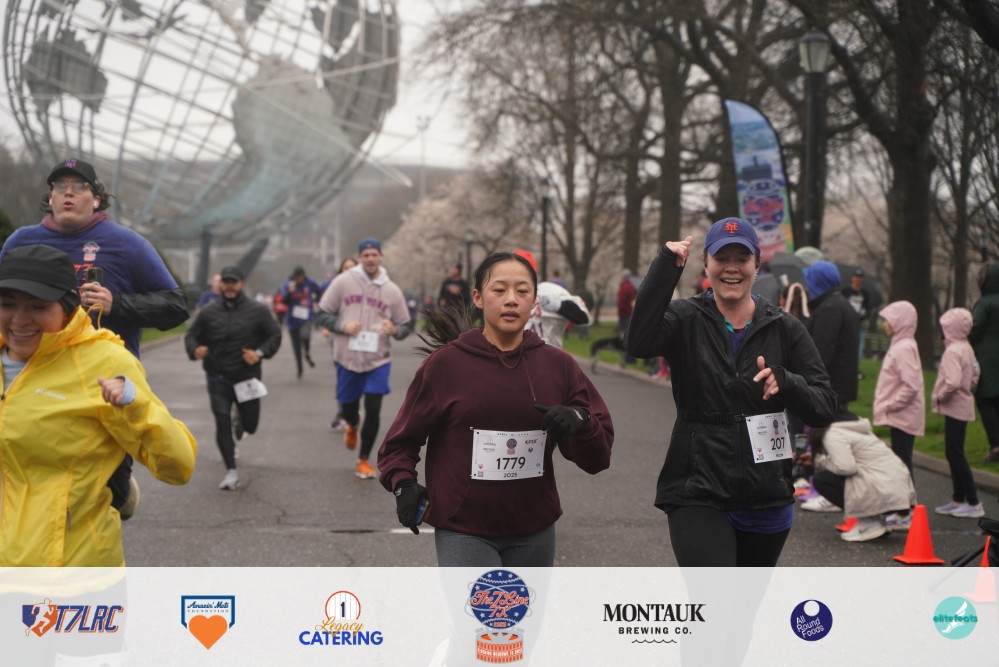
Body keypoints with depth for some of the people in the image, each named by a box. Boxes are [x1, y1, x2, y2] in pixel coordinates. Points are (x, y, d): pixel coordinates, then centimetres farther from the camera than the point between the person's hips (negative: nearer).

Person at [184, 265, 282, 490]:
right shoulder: (209, 311, 2)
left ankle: (239, 417, 49)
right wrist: (195, 350, -17)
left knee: (250, 425, 11)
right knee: (222, 424, -10)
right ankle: (231, 471, -2)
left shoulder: (257, 310, -2)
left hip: (247, 377, 0)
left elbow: (275, 335, 1)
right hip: (218, 379, 0)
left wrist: (260, 353, -16)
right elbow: (191, 336, 6)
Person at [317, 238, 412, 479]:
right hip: (347, 358, 0)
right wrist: (343, 326, -18)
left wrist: (395, 330, -15)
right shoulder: (343, 282, -4)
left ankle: (364, 460, 12)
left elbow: (405, 326, 8)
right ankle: (352, 425, 52)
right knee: (348, 406, 13)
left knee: (373, 410, -6)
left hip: (378, 360, 0)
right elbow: (324, 314, 0)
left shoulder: (392, 290, 0)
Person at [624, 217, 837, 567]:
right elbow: (639, 342, -24)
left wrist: (786, 382, -23)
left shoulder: (784, 328, 3)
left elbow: (825, 407, -2)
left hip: (767, 500, 4)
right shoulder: (685, 319, -2)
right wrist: (665, 269, -27)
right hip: (698, 495, -4)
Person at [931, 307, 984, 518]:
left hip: (955, 408, -10)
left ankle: (974, 504, -4)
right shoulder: (966, 347, 11)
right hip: (962, 407, 10)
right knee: (954, 454, 15)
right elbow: (974, 375, 20)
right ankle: (958, 500, 21)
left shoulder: (953, 351, -19)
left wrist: (939, 397, -16)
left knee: (955, 455, -6)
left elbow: (953, 382, -30)